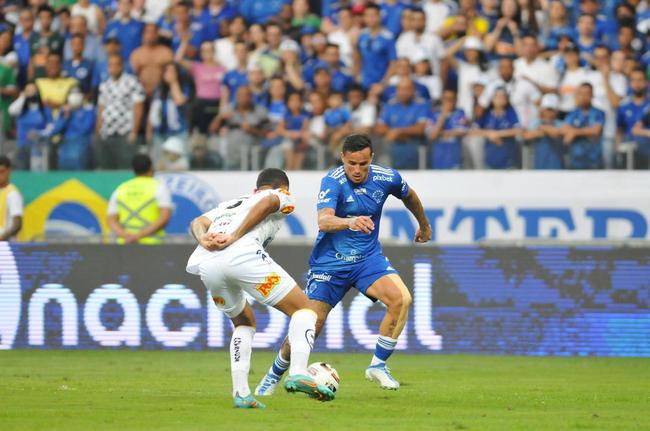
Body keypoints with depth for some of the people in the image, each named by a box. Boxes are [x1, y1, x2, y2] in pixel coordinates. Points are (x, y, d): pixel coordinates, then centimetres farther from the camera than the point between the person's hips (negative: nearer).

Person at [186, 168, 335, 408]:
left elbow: (198, 222, 21)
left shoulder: (229, 205, 41)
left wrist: (203, 239, 2)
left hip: (206, 264, 6)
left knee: (244, 322, 28)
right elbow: (268, 202, 0)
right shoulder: (283, 197, 25)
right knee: (302, 309, 6)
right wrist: (235, 236, -7)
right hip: (242, 255, -6)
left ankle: (241, 393, 15)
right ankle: (298, 373, -17)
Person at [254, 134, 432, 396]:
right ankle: (274, 376, 19)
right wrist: (350, 222, -57)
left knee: (401, 299, -23)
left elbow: (409, 196, 17)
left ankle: (378, 365, -10)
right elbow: (324, 221, -37)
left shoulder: (386, 178, -8)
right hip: (330, 261, -3)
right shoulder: (333, 181, -21)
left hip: (368, 258, 3)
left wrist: (423, 225, 32)